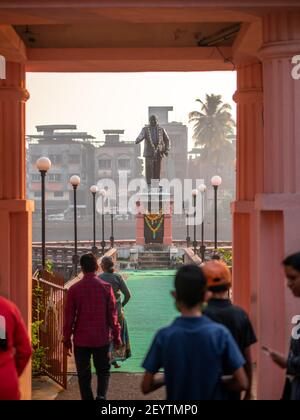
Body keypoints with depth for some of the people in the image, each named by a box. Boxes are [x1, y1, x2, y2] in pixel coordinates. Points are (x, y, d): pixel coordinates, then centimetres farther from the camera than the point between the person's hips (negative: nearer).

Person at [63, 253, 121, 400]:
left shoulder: (74, 289, -5)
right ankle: (101, 395, -9)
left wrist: (67, 340, 8)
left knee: (84, 375, 10)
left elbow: (69, 317, -2)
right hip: (102, 339, 0)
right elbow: (112, 315, -2)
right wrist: (116, 337, 7)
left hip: (81, 340, 0)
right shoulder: (106, 287, -5)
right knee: (103, 371, 13)